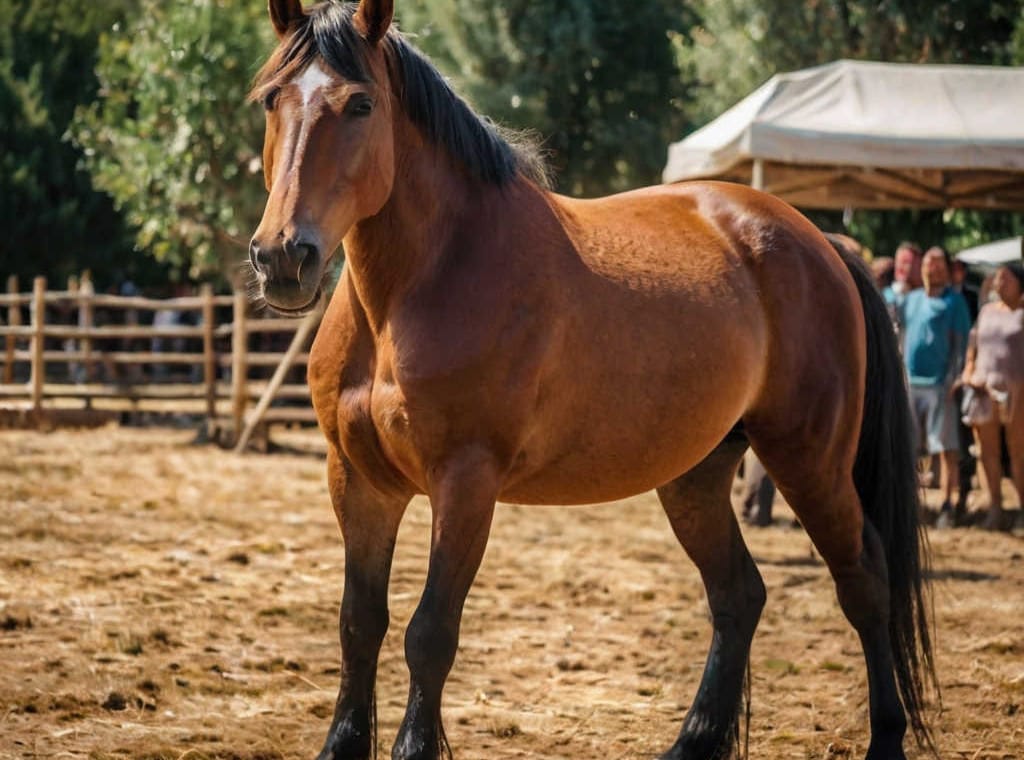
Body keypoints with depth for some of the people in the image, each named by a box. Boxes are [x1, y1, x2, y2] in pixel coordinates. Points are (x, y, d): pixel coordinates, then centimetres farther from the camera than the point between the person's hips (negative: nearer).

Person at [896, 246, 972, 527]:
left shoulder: (954, 301, -1)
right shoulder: (909, 299, 15)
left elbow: (961, 343, -5)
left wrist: (953, 379, -13)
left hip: (939, 384, -5)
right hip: (909, 382, 5)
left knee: (946, 448, -3)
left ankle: (947, 506, 1)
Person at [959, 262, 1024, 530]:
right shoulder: (987, 311, 16)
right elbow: (974, 345, 20)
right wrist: (968, 373, 5)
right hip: (984, 387, 5)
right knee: (988, 450, 4)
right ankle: (995, 508, 11)